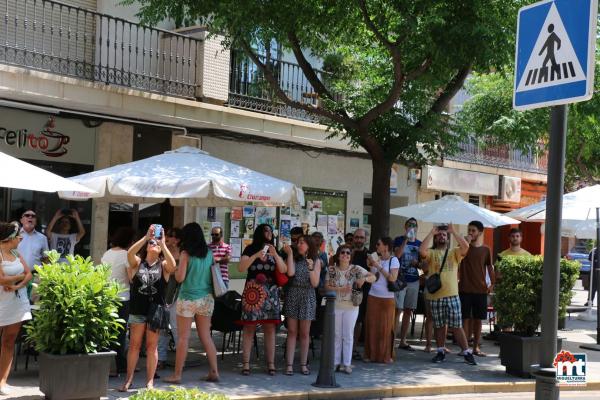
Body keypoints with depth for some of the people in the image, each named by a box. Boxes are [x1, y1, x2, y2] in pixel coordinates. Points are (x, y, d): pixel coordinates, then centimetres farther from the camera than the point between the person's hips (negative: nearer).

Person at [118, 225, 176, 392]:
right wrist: (146, 237, -20)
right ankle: (128, 380, 13)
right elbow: (129, 253, -14)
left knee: (152, 346, 5)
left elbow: (173, 265, -19)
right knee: (134, 345, 5)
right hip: (137, 309, 1)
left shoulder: (163, 265, 5)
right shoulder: (138, 263, 7)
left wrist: (163, 243, -19)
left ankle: (150, 381, 11)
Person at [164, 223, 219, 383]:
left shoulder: (186, 254, -10)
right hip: (206, 298, 5)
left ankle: (177, 375, 5)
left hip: (188, 298, -5)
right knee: (206, 336, 12)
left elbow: (180, 278, -11)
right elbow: (213, 274, 12)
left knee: (183, 338, 1)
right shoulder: (209, 253, 5)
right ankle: (214, 372, 12)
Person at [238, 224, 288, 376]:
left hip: (271, 293, 3)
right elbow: (241, 268, -7)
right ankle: (245, 363, -2)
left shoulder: (274, 251, 16)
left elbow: (283, 270, 4)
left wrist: (275, 255, -10)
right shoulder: (250, 249, 5)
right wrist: (256, 255, -17)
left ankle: (271, 364, 2)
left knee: (270, 328, 1)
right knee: (249, 328, -4)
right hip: (252, 292, -3)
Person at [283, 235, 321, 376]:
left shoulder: (316, 261, 4)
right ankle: (289, 364, 2)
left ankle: (303, 364, 14)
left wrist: (311, 268, -16)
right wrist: (289, 254, -12)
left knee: (304, 333, 6)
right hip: (292, 296, 0)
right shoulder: (294, 259, 5)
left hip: (308, 298, 0)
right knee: (292, 331, 0)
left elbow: (315, 283, -2)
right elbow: (290, 273, -16)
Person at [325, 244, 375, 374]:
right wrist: (340, 289, -19)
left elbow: (373, 277, -10)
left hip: (351, 306, -1)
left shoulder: (356, 269, -6)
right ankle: (335, 362, 17)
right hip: (335, 306, 1)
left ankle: (347, 364, 11)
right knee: (336, 335, 8)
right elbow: (327, 286, -4)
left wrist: (364, 278, -31)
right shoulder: (331, 269, -2)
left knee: (348, 335, 4)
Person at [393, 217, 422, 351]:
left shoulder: (419, 244, 13)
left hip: (414, 280, 5)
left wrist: (417, 263, -2)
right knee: (398, 310, -9)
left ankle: (403, 341, 15)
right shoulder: (399, 240, 0)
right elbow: (397, 254, -18)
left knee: (408, 311, 8)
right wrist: (406, 239, -19)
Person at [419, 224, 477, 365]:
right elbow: (422, 250, -16)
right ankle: (441, 351, 21)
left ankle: (466, 352, 5)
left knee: (456, 326, 0)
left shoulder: (454, 252, 9)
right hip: (435, 295, 0)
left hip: (452, 294, 0)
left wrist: (453, 232, -6)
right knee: (439, 326, 10)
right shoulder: (431, 253, 6)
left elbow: (466, 246, -10)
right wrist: (431, 233, -8)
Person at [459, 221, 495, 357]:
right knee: (465, 318, -1)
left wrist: (492, 283, 2)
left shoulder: (486, 250, 6)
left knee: (478, 319, 7)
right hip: (465, 288, -2)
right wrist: (466, 243, -17)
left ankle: (476, 347, 15)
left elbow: (489, 267, 12)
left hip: (481, 289, 2)